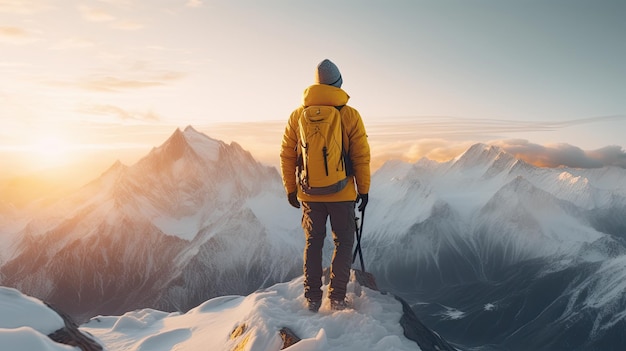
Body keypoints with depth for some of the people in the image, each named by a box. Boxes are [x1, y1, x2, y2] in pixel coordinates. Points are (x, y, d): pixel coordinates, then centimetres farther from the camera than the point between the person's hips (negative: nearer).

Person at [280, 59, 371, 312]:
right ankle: (337, 298, 13)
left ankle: (312, 299, 19)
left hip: (309, 195, 3)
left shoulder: (297, 115, -1)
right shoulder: (350, 115, -8)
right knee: (343, 243, 12)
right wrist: (363, 189, 5)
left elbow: (287, 156, 3)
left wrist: (291, 189, 13)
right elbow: (361, 157, -6)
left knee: (313, 243, 15)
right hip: (342, 194, -2)